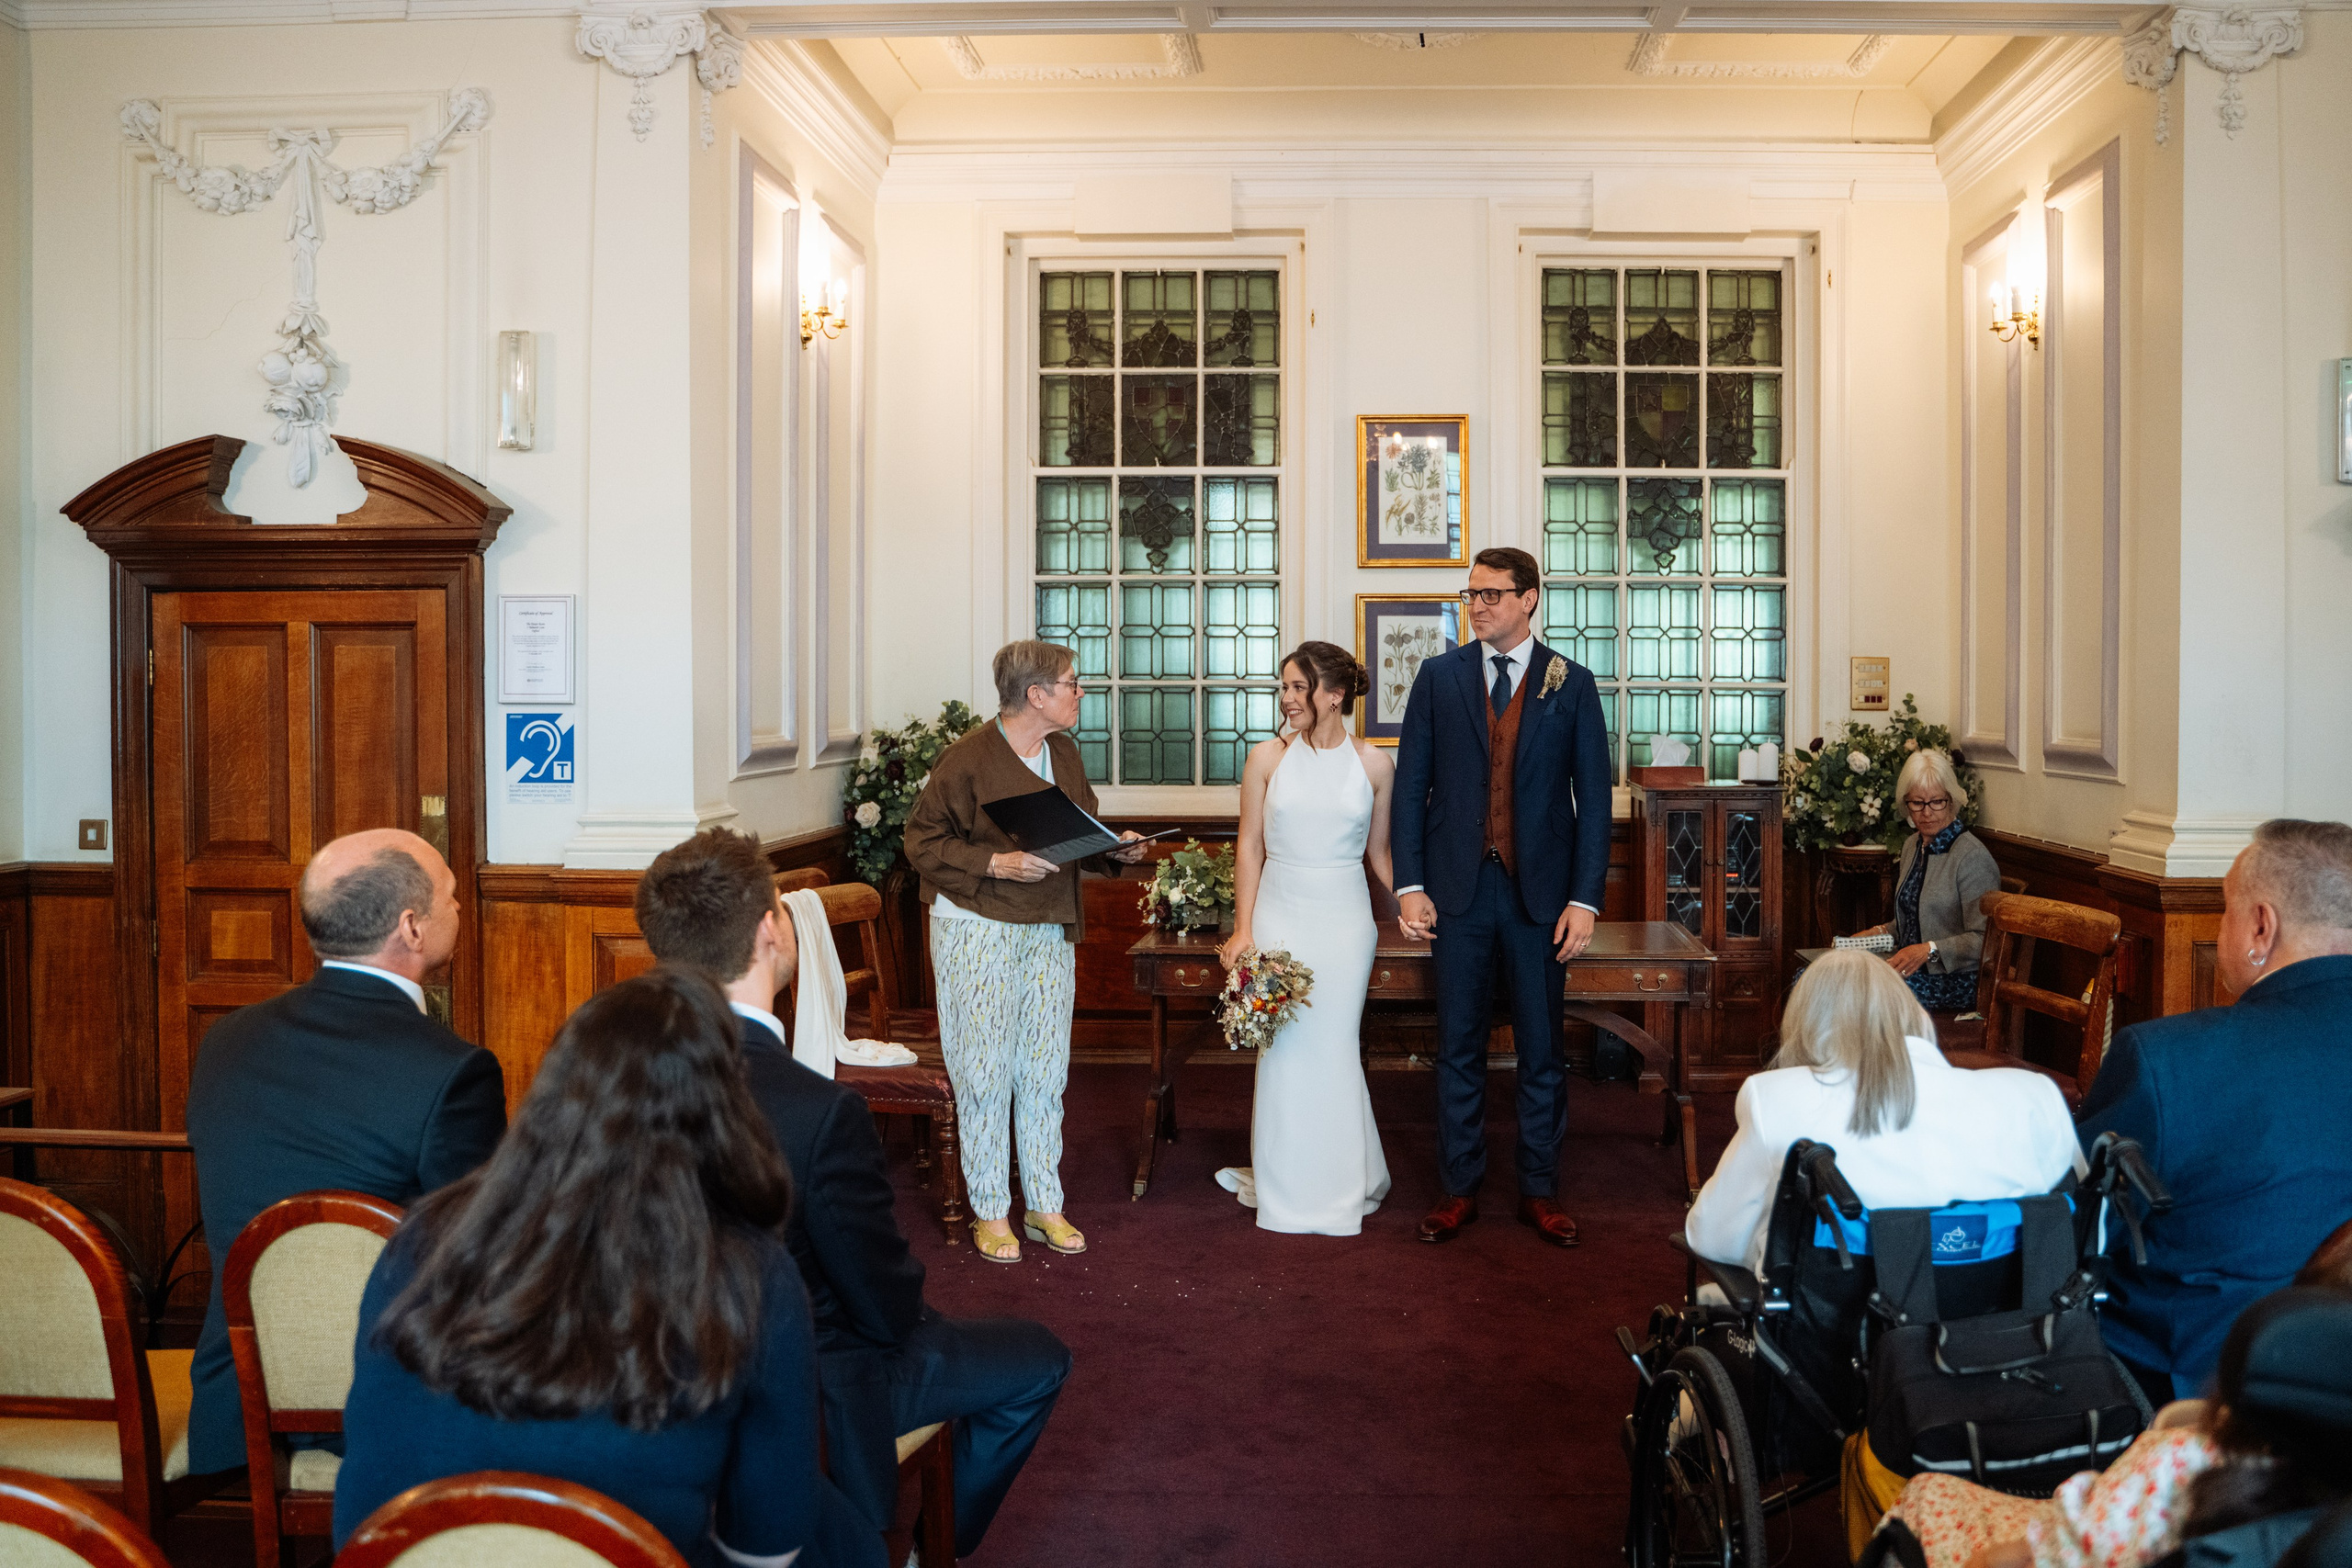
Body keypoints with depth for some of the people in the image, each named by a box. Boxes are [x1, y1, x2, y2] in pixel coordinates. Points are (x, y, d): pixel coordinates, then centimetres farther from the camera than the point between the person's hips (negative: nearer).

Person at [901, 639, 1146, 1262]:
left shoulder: (1066, 754, 10)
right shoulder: (967, 759, -12)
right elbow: (922, 841, -10)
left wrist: (1115, 850, -1)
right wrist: (995, 864, -20)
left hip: (1050, 931, 6)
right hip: (977, 930, -6)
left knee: (1045, 1070, 10)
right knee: (985, 1070, 0)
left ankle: (1045, 1204, 21)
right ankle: (990, 1211, 14)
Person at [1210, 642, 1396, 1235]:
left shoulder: (1373, 764, 1)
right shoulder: (1268, 758, 1)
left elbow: (1379, 853, 11)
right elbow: (1250, 848, 3)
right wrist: (1243, 930, -2)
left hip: (1345, 918, 0)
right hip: (1280, 912, 0)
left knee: (1334, 1048, 4)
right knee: (1284, 1048, 3)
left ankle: (1340, 1182, 22)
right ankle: (1288, 1189, 18)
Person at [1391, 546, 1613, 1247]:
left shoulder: (1571, 683, 3)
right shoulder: (1439, 677, 5)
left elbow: (1592, 795, 1)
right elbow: (1411, 785, 3)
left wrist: (1585, 899, -6)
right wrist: (1409, 885, -4)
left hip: (1540, 893, 0)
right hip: (1458, 889, 1)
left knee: (1542, 1050, 8)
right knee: (1459, 1049, 8)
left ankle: (1539, 1190, 20)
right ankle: (1459, 1189, 19)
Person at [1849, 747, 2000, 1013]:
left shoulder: (1972, 856, -13)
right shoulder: (1913, 845, 13)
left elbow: (1984, 940, -16)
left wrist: (1930, 950, -27)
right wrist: (1880, 932, 9)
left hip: (1952, 983, -8)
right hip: (1910, 970, 8)